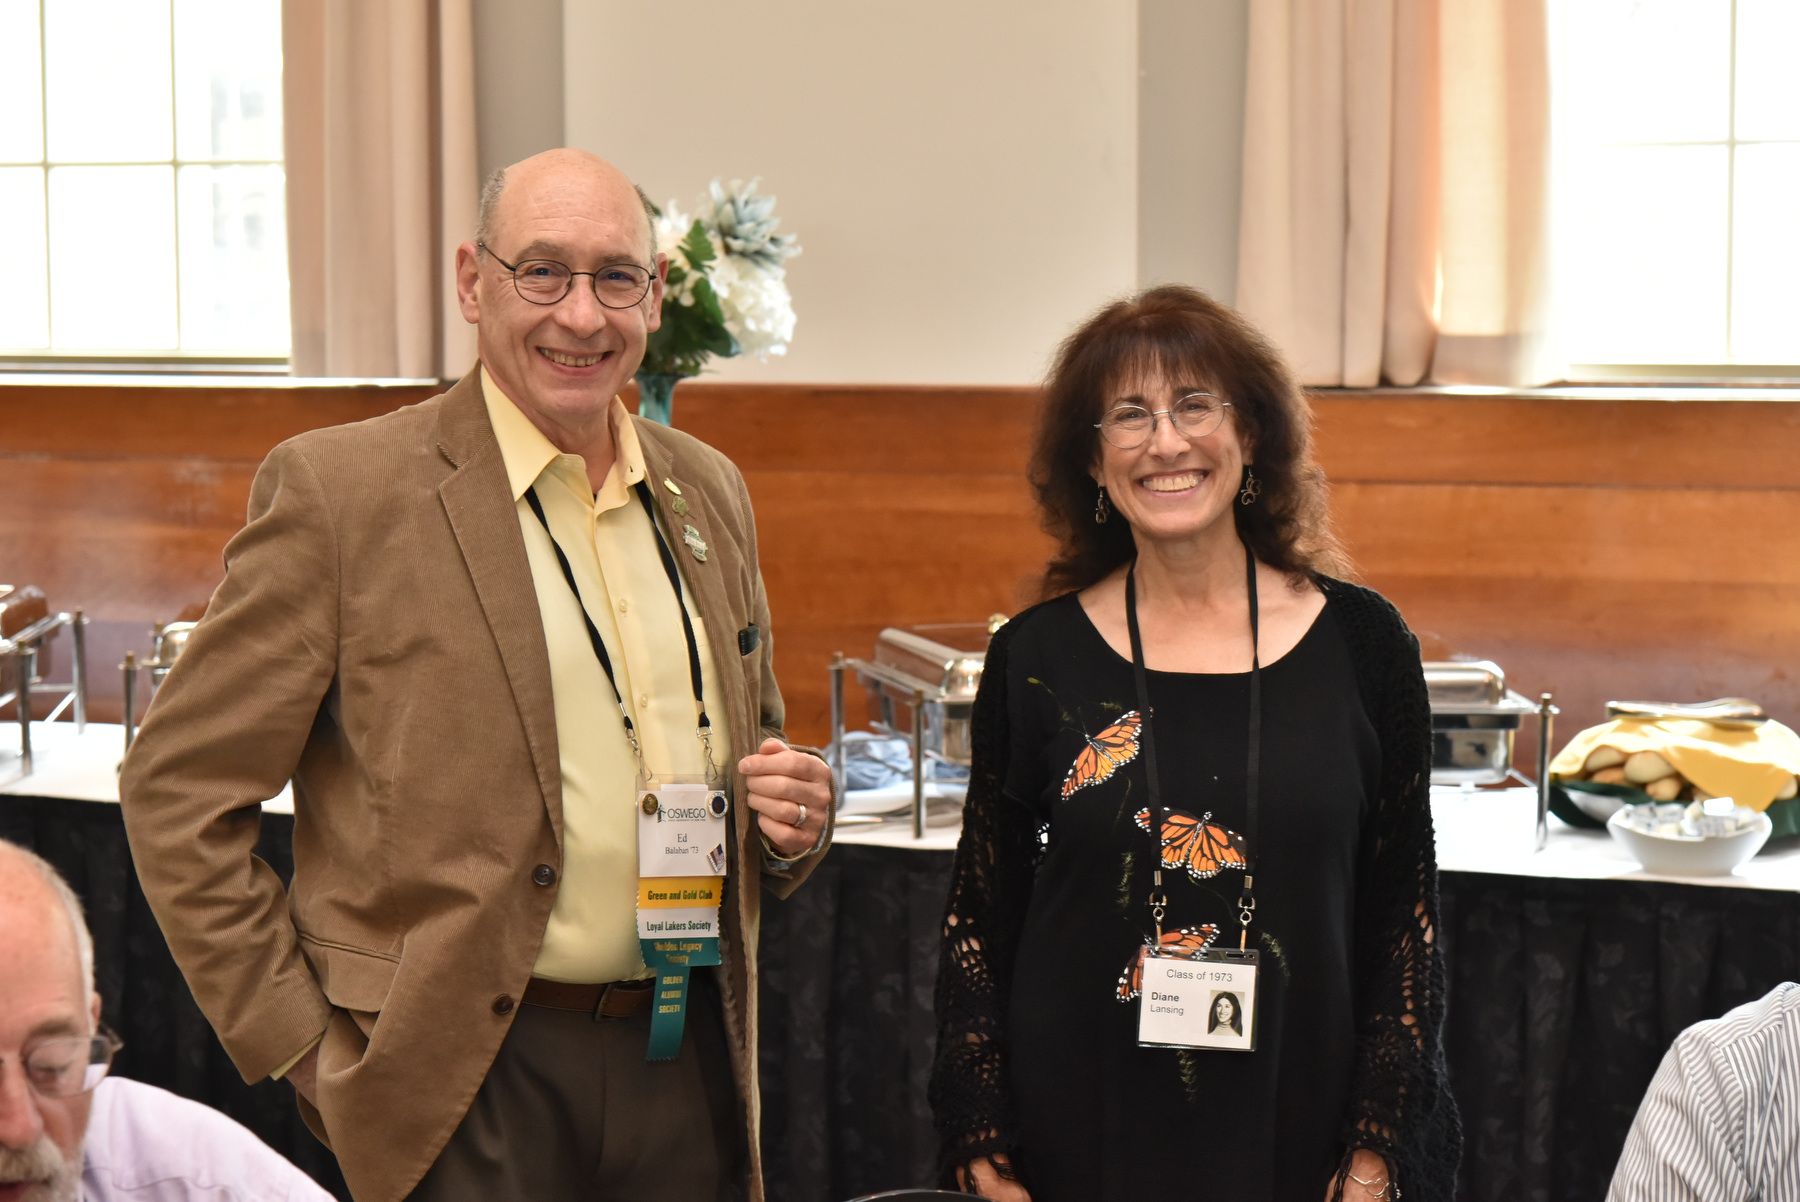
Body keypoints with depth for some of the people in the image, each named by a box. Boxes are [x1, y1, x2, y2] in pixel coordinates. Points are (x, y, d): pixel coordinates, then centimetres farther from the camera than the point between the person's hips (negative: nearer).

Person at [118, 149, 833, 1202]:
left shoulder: (710, 492, 10)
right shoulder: (338, 490, -8)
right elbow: (176, 790, -7)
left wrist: (791, 818, 0)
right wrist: (305, 1046, -8)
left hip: (690, 1075, 5)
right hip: (466, 1089, -5)